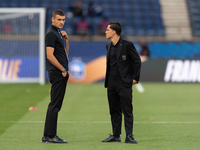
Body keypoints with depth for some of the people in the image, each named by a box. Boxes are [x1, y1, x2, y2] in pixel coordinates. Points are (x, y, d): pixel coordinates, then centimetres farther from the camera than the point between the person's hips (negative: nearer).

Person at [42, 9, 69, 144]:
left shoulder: (59, 33, 19)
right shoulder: (51, 34, -11)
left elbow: (65, 53, 24)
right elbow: (50, 56, -18)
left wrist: (66, 39, 9)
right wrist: (63, 70, -13)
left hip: (61, 73, 10)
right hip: (57, 73, -10)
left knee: (55, 105, 10)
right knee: (55, 105, -10)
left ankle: (48, 136, 13)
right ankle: (50, 136, -9)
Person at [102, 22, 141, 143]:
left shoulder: (127, 45, -9)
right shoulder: (109, 46, 11)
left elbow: (137, 61, -5)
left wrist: (135, 78, -6)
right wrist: (107, 80, 17)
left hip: (124, 83, -7)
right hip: (111, 83, 7)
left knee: (127, 110, -6)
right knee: (114, 110, 9)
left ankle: (129, 136, -5)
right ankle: (116, 136, 15)